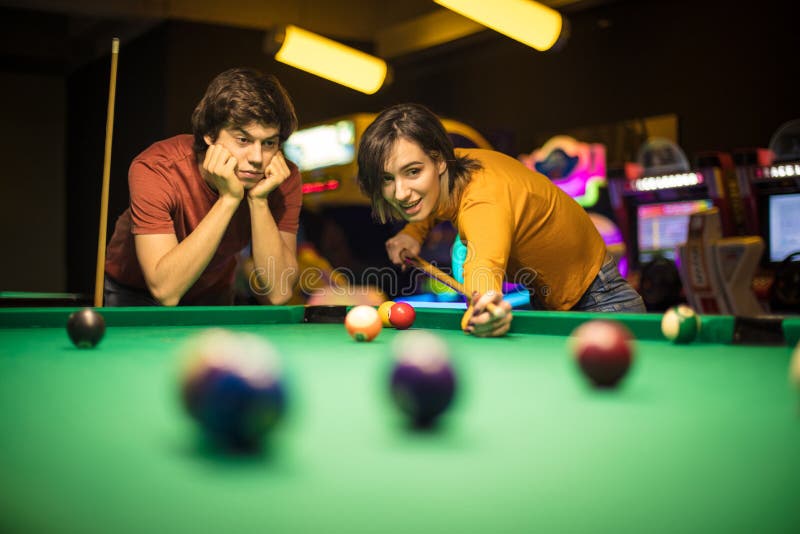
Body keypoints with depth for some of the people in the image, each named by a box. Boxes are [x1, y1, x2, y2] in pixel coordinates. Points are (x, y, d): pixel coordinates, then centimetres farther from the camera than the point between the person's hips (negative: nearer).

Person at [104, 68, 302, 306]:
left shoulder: (284, 180, -20)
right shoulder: (154, 169, -28)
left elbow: (277, 295, -24)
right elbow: (165, 290, -35)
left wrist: (259, 200, -33)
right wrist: (228, 198, -39)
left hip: (213, 294, 2)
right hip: (134, 295, -2)